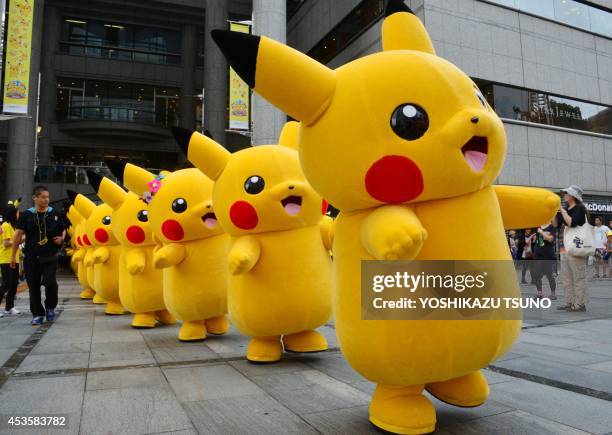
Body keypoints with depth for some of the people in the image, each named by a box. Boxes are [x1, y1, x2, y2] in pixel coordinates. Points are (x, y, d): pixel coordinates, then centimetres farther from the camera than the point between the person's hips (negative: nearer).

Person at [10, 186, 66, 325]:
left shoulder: (54, 214, 4)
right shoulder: (26, 215, 0)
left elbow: (63, 230, 17)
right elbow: (18, 234, 0)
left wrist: (61, 239, -5)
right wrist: (13, 255, -2)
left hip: (50, 256, 0)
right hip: (31, 257, 1)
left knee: (50, 282, -12)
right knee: (34, 286, 6)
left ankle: (50, 307, 14)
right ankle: (37, 314, 19)